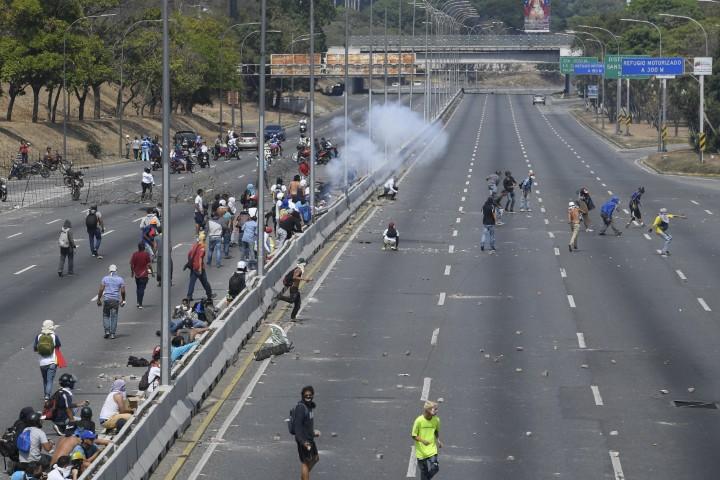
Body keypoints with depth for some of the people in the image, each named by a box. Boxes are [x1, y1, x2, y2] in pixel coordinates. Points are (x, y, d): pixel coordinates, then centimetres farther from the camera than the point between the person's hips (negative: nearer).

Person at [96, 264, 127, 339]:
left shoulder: (105, 278, 0)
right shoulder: (120, 279, 2)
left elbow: (101, 289, -5)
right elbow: (123, 291, -1)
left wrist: (99, 299, 1)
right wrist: (123, 300, 11)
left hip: (106, 299, -1)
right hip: (116, 300, 1)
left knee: (106, 315, 13)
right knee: (114, 316, 6)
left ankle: (107, 331, 0)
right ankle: (112, 334, 5)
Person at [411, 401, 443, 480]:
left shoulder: (436, 420, -3)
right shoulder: (419, 420, -16)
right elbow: (413, 435, -10)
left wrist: (438, 440, 2)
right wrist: (422, 441, -27)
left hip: (432, 450, 3)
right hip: (421, 452, -3)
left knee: (435, 468, -7)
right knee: (424, 471, 4)